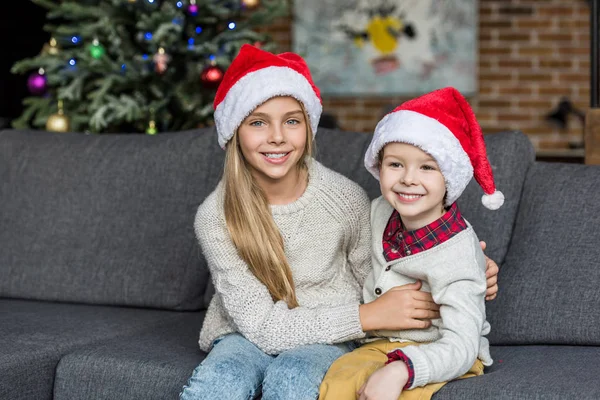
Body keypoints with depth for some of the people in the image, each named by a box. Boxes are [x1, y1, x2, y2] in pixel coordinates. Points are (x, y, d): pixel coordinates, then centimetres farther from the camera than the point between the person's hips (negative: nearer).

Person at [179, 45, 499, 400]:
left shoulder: (347, 199, -11)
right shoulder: (215, 217, -14)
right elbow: (262, 325, -16)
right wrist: (367, 317, -22)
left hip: (327, 340, 1)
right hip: (247, 336, 0)